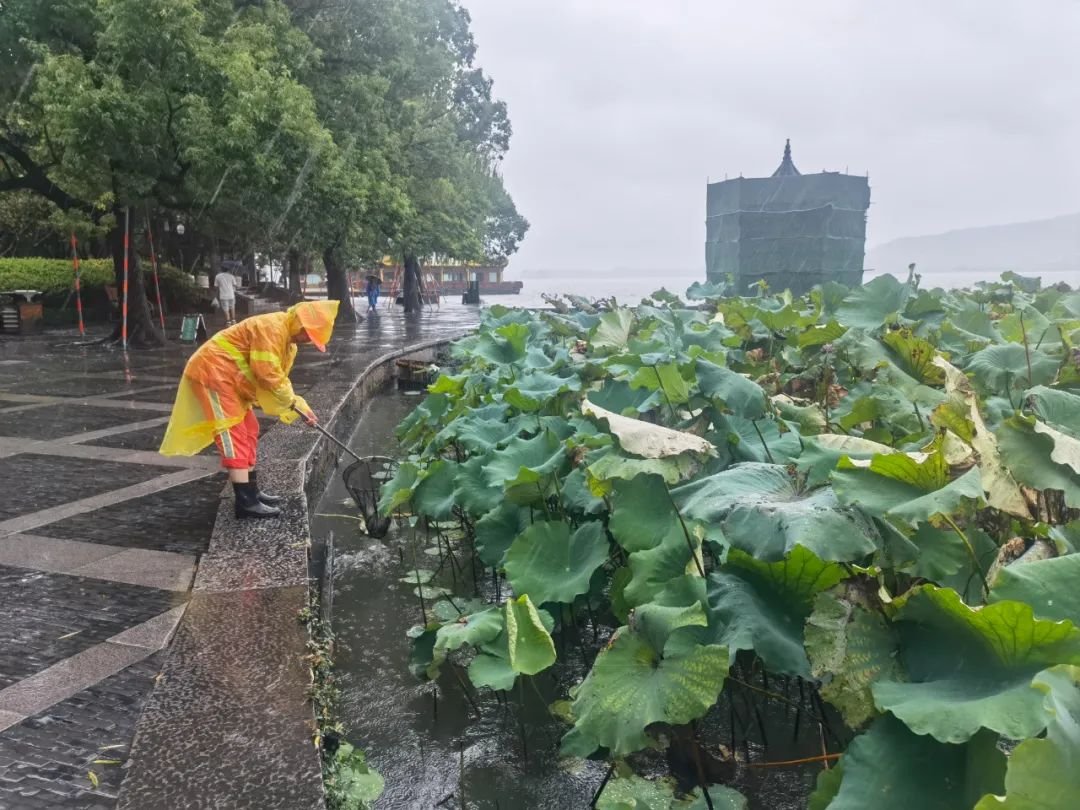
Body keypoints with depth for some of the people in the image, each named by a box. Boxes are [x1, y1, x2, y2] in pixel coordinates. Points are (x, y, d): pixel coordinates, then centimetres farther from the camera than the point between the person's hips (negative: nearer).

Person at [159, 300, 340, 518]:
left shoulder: (287, 340, 12)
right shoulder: (271, 327, -21)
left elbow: (278, 378, 13)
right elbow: (267, 373, -26)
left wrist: (299, 407, 2)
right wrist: (293, 402, -14)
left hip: (228, 377, 11)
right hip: (212, 371, -11)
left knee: (248, 431, 14)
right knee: (234, 434, -13)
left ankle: (251, 491, 23)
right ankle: (246, 502, -13)